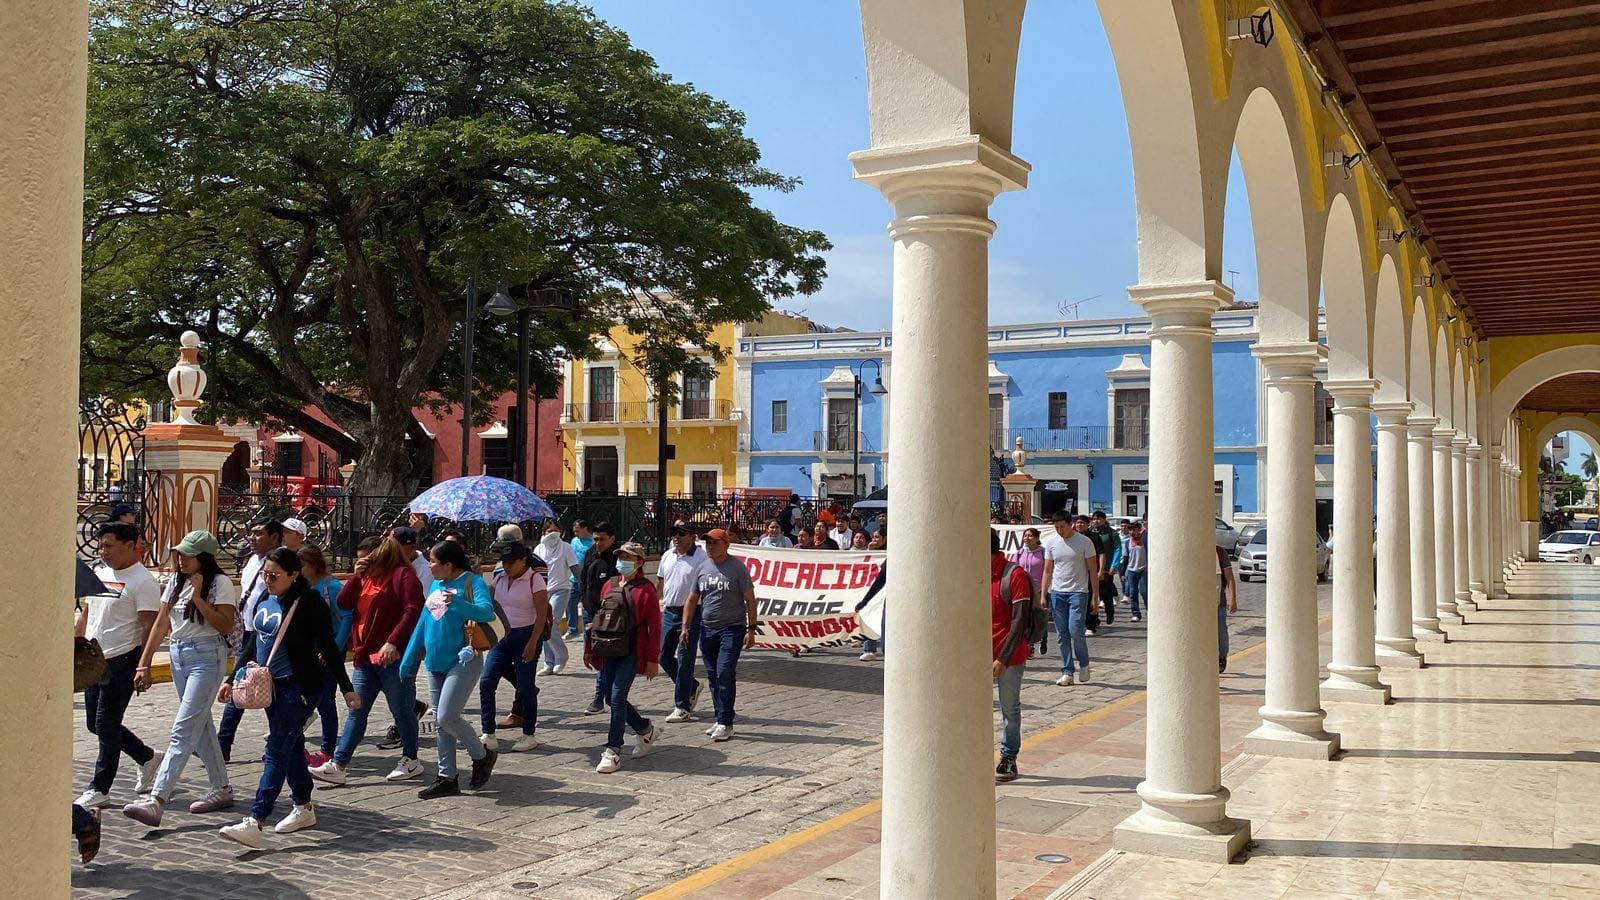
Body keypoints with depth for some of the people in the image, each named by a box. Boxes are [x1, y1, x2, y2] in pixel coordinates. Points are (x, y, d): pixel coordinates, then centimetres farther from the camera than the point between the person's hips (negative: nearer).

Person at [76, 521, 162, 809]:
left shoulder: (142, 581, -12)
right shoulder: (99, 572, 12)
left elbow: (149, 627, -16)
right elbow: (86, 613, 21)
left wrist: (143, 668, -20)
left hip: (122, 661, -8)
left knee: (106, 724, -4)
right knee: (95, 724, 13)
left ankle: (99, 790, 7)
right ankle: (147, 758, 30)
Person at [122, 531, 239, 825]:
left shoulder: (221, 583, -9)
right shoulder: (176, 582, 11)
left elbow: (226, 627, -16)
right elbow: (161, 624, 12)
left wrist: (198, 597, -20)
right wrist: (144, 663, 7)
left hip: (206, 657, -8)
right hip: (177, 655, 8)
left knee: (183, 730, -12)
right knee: (201, 725, 14)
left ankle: (157, 800, -17)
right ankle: (222, 789, 25)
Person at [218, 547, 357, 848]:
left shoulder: (309, 603, -13)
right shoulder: (264, 601, 9)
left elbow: (328, 648, -11)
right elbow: (253, 645, 20)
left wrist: (346, 688, -11)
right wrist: (232, 679, 17)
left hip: (298, 687, -7)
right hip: (270, 686, 7)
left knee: (277, 751, -10)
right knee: (292, 747, 16)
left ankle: (254, 823, -13)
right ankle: (304, 808, 28)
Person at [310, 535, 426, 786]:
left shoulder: (402, 575, -8)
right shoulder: (367, 578, 18)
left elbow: (413, 610, -18)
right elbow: (343, 603, 10)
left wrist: (393, 642, -24)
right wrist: (356, 576, -1)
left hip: (393, 656, -8)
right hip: (366, 656, 8)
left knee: (401, 710, 4)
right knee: (356, 712, 6)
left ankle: (411, 760, 19)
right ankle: (336, 766, 5)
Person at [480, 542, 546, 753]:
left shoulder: (534, 579, -10)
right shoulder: (499, 577, 7)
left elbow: (542, 614, -13)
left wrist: (533, 642, -18)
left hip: (526, 635, -6)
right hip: (501, 635, 6)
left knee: (525, 687, 0)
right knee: (486, 682, -3)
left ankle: (528, 736, 14)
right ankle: (488, 736, 3)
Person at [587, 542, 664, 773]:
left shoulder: (645, 589, -6)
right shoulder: (610, 585, 12)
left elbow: (654, 626, -7)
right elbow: (599, 618, 17)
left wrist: (653, 660, -10)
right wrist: (590, 648, 14)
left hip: (630, 652, -7)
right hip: (608, 652, 7)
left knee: (617, 699, -10)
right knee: (611, 698, 11)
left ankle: (613, 752, -3)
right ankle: (646, 730, 32)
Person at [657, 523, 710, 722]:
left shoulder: (701, 557, -11)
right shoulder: (667, 556, 10)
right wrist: (660, 605, 14)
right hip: (669, 612, 7)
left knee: (684, 660, -3)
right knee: (663, 656, 10)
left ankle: (682, 707, 5)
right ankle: (692, 687, 31)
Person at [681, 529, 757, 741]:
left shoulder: (737, 568, -4)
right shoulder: (702, 568, 9)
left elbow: (750, 599, -3)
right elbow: (692, 599, 14)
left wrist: (751, 629, -9)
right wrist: (685, 626, 5)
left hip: (732, 629, -5)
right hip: (707, 629, 5)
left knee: (724, 674, -13)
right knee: (713, 676, 9)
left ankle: (725, 723, -9)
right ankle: (720, 720, 19)